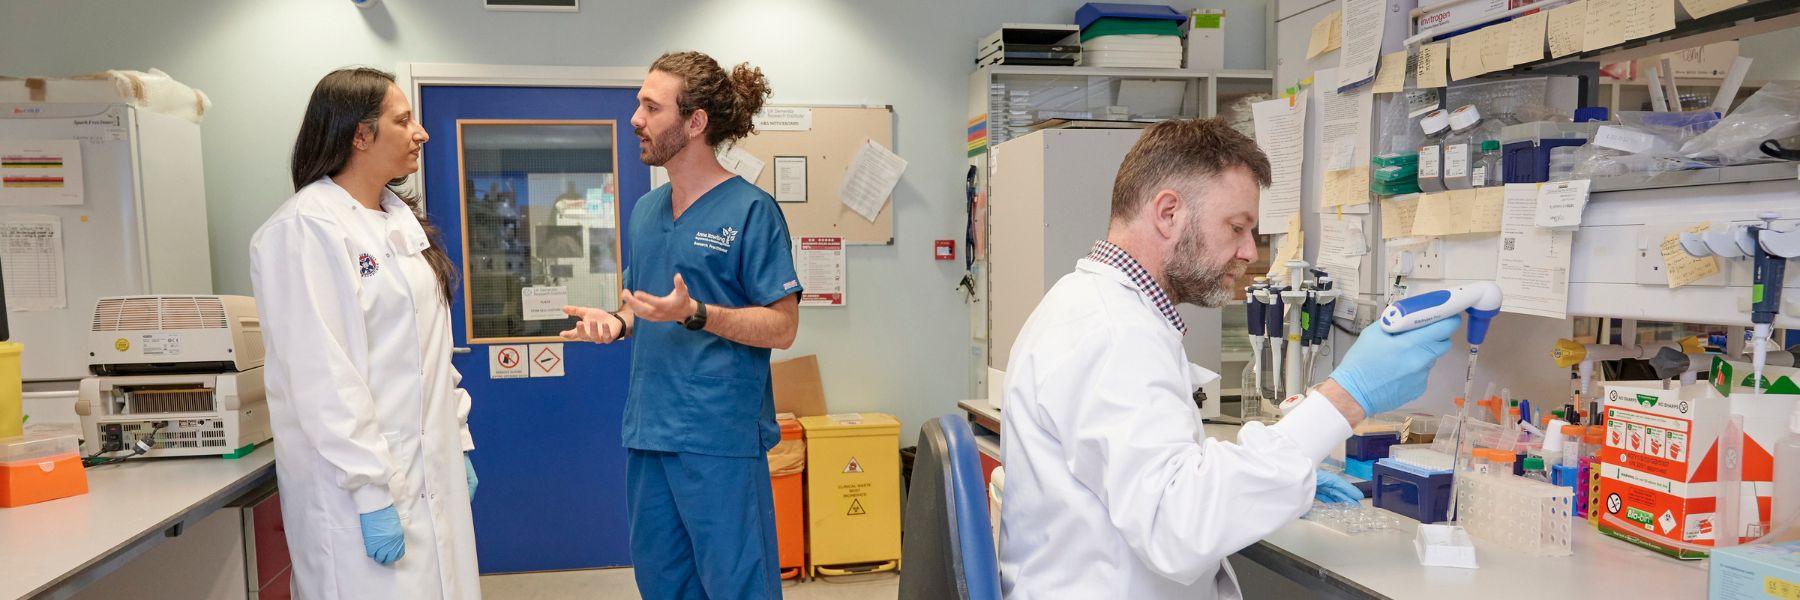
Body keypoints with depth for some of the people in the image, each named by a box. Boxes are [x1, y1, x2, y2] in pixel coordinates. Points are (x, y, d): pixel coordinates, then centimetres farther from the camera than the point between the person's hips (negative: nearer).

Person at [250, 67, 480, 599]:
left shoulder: (402, 220, 12)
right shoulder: (304, 228, -14)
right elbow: (322, 376, -19)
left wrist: (458, 440, 14)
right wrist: (371, 491, -20)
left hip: (431, 470, 8)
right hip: (366, 481, -8)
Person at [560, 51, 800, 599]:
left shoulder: (750, 209, -10)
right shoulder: (646, 209, 12)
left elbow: (782, 327, -12)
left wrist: (694, 313, -24)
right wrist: (615, 322, -1)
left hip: (719, 436, -7)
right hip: (647, 430, 8)